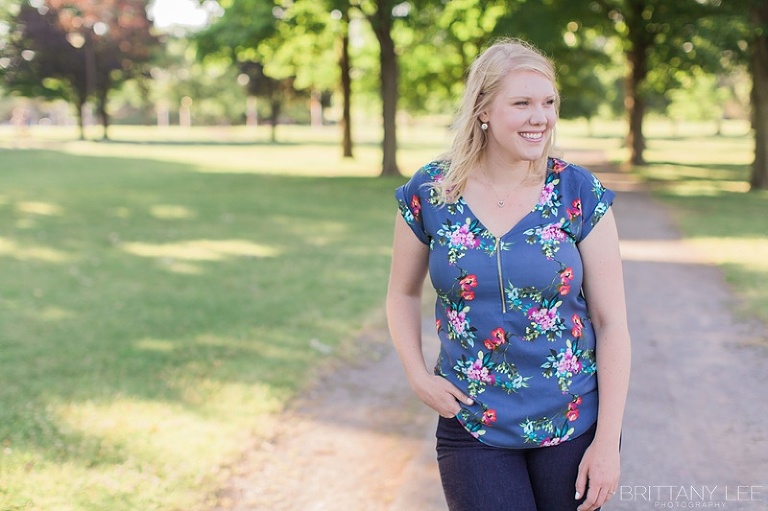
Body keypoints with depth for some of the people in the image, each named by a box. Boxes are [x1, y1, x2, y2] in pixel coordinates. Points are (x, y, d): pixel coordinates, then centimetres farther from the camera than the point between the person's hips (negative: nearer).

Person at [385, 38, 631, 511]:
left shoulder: (579, 193, -7)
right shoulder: (430, 193, -5)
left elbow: (611, 321, -6)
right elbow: (404, 294, 10)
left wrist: (608, 442, -8)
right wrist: (418, 376, -6)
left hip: (575, 424, 0)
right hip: (471, 428, 0)